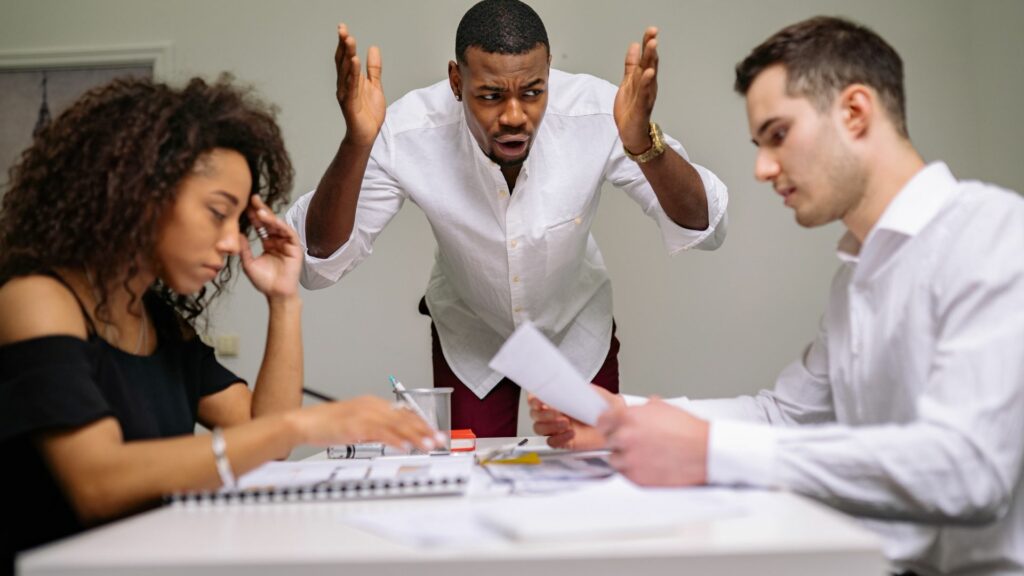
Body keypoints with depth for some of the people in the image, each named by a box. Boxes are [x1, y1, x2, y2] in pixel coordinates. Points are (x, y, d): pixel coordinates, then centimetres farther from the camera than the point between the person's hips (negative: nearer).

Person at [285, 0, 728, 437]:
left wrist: (644, 143, -49)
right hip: (469, 341, 0)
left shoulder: (597, 113, -31)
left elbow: (704, 230, -29)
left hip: (579, 332, 1)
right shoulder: (408, 134, -30)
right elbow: (318, 263, -29)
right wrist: (355, 145, -46)